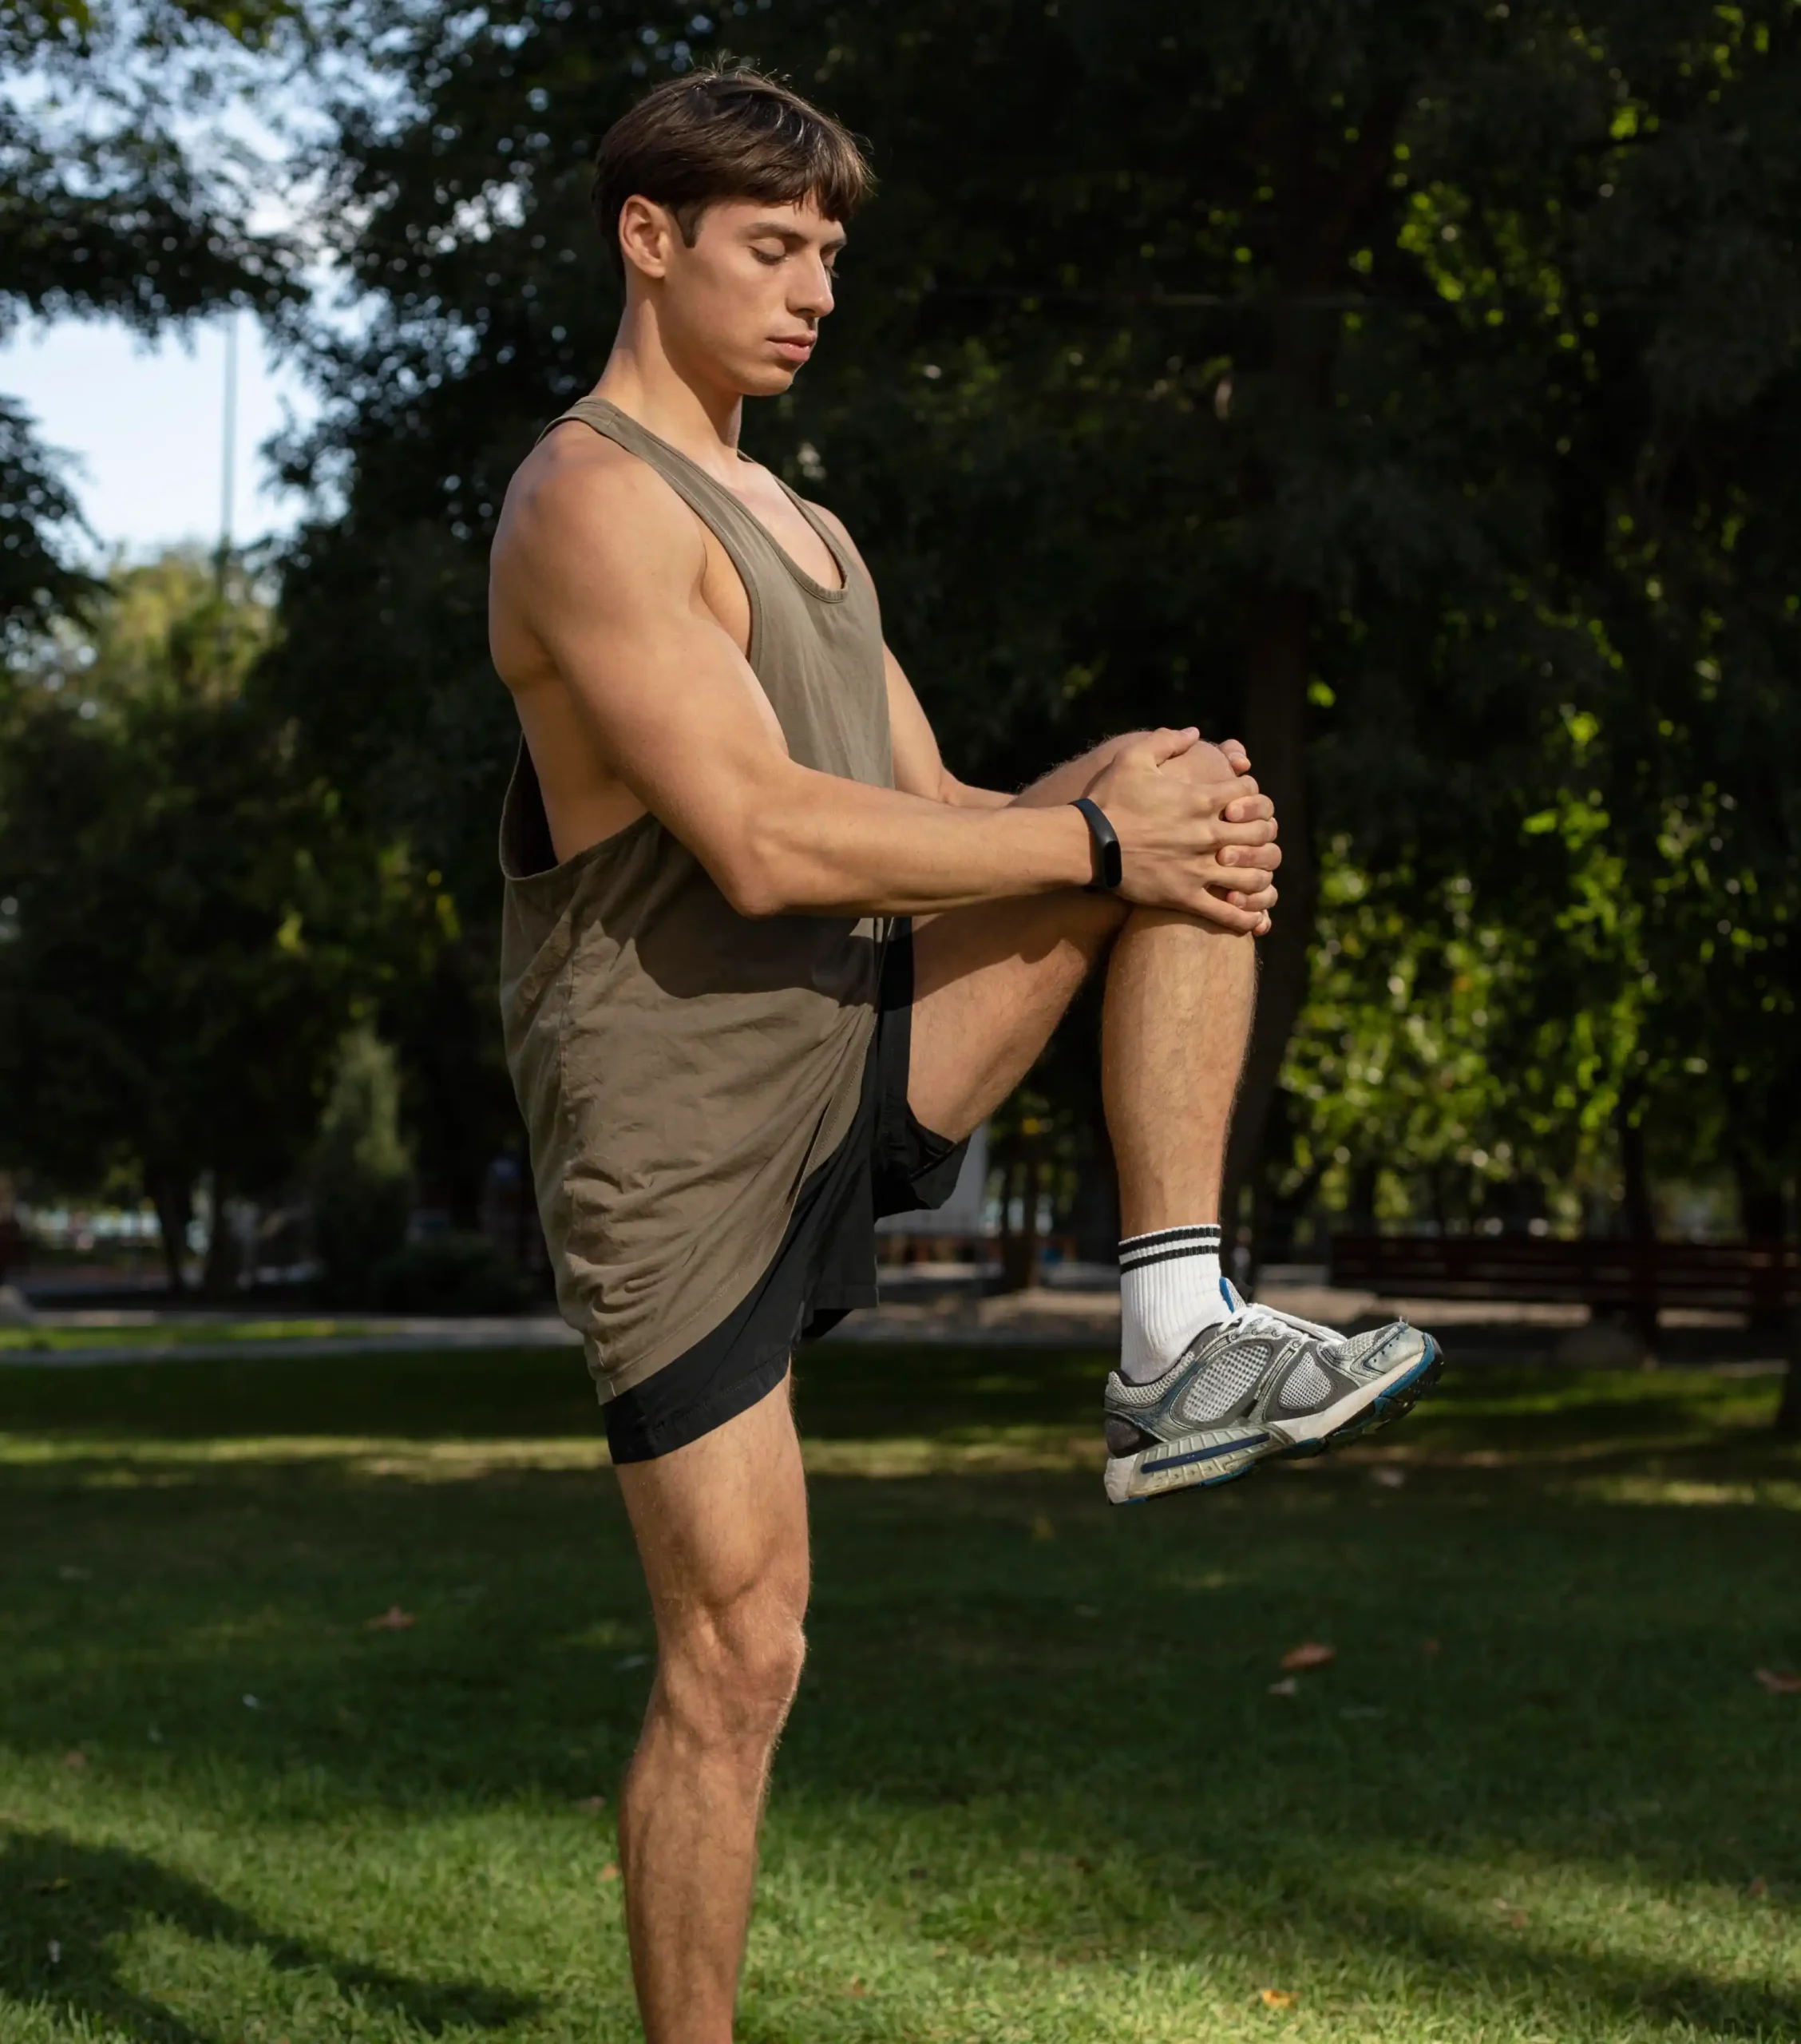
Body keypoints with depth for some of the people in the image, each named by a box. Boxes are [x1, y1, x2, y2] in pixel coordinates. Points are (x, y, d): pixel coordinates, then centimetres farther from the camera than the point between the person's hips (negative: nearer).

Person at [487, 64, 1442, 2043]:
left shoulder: (804, 527, 19)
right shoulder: (594, 501, -12)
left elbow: (929, 816, 14)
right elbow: (768, 842, -23)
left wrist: (1157, 818, -7)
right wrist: (1098, 838, -17)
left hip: (859, 1063, 8)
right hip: (681, 1130, -8)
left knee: (1192, 792, -5)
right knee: (738, 1660, -5)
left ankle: (1177, 1344, -13)